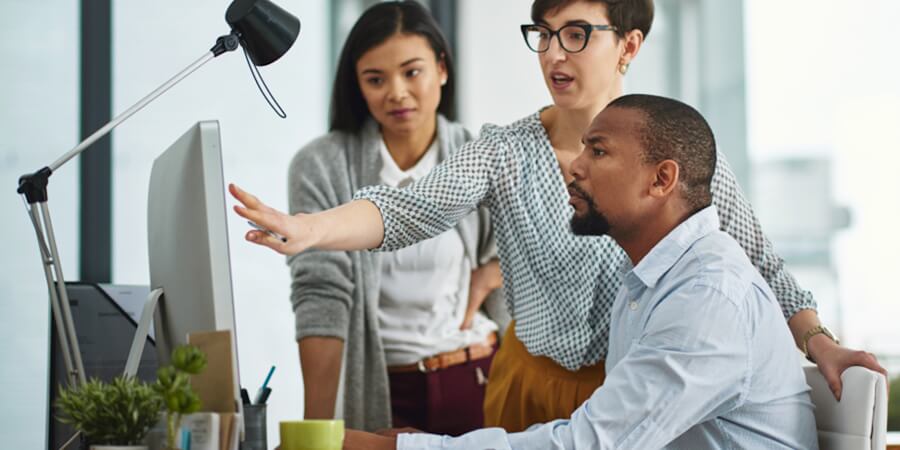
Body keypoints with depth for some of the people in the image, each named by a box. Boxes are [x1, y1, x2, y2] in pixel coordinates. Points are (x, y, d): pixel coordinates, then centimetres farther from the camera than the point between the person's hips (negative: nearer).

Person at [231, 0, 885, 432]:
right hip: (533, 385, 2)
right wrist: (304, 229, -39)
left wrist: (821, 344, -16)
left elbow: (761, 269, -2)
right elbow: (408, 209, -21)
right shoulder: (504, 153, -6)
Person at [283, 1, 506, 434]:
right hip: (378, 394, -2)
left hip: (478, 383, 2)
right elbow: (321, 297, -12)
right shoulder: (320, 167, -7)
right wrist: (316, 426, -18)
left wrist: (491, 274, -7)